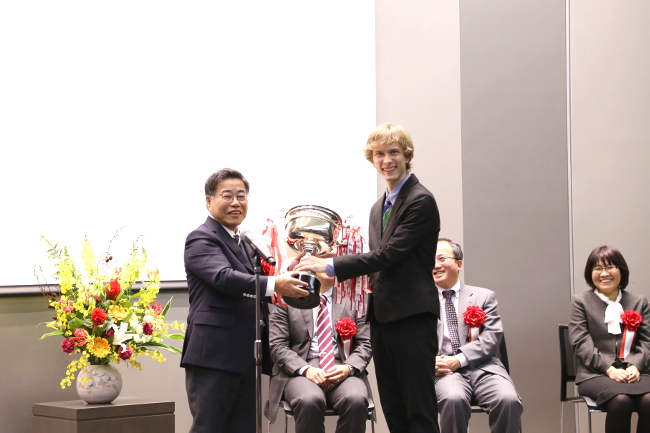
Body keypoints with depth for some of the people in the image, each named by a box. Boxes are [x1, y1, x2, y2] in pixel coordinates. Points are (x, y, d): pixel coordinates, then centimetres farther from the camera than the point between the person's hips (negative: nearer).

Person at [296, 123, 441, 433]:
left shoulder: (421, 201, -9)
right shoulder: (378, 209, 19)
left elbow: (389, 254, -16)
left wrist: (331, 266, -16)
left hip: (413, 316, -9)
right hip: (382, 318, 9)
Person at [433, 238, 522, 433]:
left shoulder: (484, 296, 16)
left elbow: (492, 337, 2)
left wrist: (459, 360, -13)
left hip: (483, 368, 1)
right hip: (445, 371, -1)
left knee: (509, 400, -31)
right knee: (453, 399, -37)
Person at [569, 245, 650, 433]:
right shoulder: (581, 302, 9)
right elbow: (582, 344, -1)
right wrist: (609, 369, -15)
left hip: (632, 373, 3)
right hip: (595, 374, -2)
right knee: (621, 400, -36)